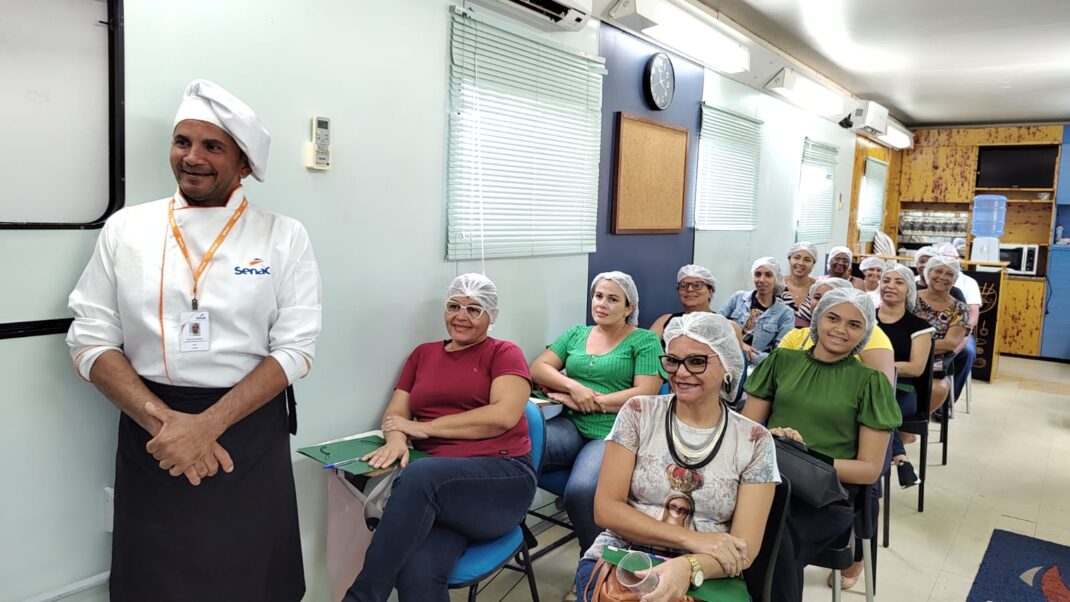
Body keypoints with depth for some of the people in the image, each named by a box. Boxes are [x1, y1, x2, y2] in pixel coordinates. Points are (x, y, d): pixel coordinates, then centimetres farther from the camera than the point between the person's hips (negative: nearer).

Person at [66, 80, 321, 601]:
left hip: (250, 432, -1)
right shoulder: (124, 229, 2)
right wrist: (163, 421, -14)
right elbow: (91, 343, 0)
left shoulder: (284, 237, -2)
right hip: (151, 431, 2)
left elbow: (294, 349, -7)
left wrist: (208, 425, -17)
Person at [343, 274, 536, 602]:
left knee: (418, 477, -35)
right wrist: (396, 439, -12)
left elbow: (504, 415, -9)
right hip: (435, 483, 3)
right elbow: (395, 412, 14)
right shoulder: (423, 354, 21)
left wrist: (426, 427, -7)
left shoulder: (504, 353, 7)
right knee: (418, 576, -31)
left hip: (501, 479, -3)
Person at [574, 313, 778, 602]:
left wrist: (688, 567, -24)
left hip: (704, 578, 1)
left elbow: (744, 549, -4)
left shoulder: (754, 441, 1)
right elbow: (606, 508, -3)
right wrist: (690, 538, -13)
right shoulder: (638, 413, 1)